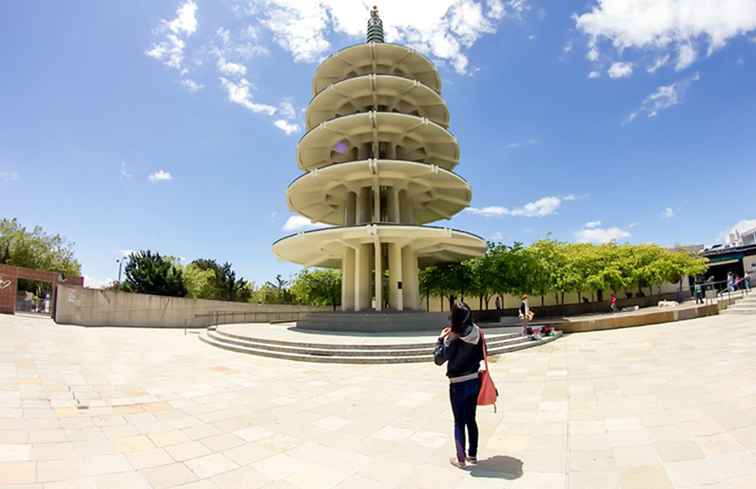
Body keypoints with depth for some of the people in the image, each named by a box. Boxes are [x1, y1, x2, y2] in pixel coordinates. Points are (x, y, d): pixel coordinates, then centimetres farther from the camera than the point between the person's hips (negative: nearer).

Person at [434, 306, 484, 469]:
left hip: (458, 385, -6)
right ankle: (472, 455, 31)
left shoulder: (453, 339, -22)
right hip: (474, 381, 6)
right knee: (471, 420, 19)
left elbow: (438, 359, -15)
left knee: (459, 423, 8)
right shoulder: (478, 334, -4)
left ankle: (461, 459, 19)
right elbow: (481, 356, 8)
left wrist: (440, 339, -8)